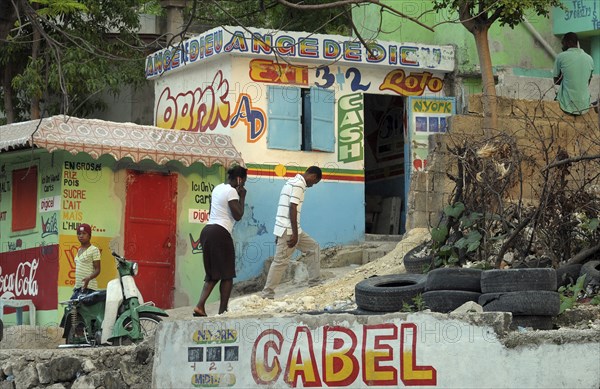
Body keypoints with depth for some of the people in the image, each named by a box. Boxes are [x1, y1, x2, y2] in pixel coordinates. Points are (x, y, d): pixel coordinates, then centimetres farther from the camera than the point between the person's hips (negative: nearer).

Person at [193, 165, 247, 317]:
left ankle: (200, 306, -4)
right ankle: (223, 310, 0)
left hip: (207, 230, 9)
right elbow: (238, 215, -15)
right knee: (227, 274, 1)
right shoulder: (231, 191, -9)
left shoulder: (218, 188, 18)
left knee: (213, 273, 11)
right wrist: (242, 197, -2)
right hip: (220, 233, -9)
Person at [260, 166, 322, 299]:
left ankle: (315, 283, 20)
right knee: (281, 261, -7)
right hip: (288, 231, -10)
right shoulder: (298, 184, -13)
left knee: (313, 248, 18)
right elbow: (292, 208, -19)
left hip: (288, 230, 10)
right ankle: (267, 294, -6)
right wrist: (295, 234, -20)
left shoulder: (293, 182, 18)